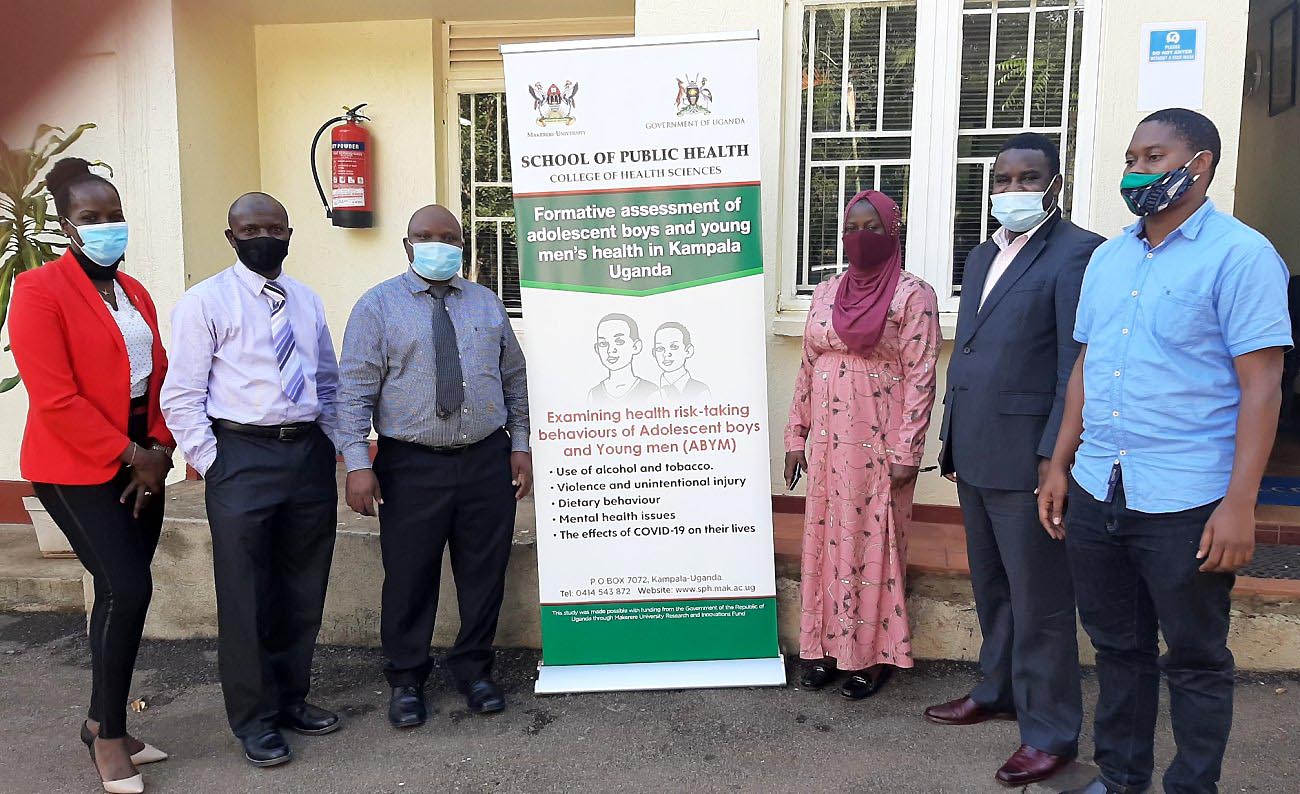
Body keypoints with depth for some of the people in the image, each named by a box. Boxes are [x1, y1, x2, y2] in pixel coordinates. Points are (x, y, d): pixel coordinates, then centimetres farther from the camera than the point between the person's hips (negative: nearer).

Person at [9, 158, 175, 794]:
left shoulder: (134, 292, 12)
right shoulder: (39, 291, -10)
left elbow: (158, 378, 11)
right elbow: (55, 400, -16)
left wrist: (159, 451, -3)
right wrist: (129, 455, -14)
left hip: (139, 463, 7)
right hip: (78, 469, -6)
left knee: (119, 593, 10)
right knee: (128, 588, -11)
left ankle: (103, 722, 25)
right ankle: (108, 733, 8)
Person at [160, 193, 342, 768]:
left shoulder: (307, 301, 13)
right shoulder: (206, 302, -3)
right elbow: (181, 398, -5)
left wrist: (338, 446, 10)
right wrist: (212, 466, -9)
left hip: (310, 455, 5)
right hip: (243, 455, -5)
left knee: (303, 590, 14)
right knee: (246, 596, 3)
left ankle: (291, 698, 32)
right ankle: (254, 719, 20)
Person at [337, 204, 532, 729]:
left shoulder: (487, 304, 11)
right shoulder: (378, 306, -1)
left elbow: (514, 380, 15)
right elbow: (355, 391, -6)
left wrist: (520, 445, 8)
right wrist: (357, 464, -14)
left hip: (487, 461, 3)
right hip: (412, 466, -3)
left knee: (485, 573, 11)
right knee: (409, 577, 6)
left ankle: (473, 668, 32)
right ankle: (406, 681, 26)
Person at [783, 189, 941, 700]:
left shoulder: (913, 294, -7)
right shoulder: (826, 293, 9)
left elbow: (920, 376, -10)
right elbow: (808, 369, 12)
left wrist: (907, 452, -14)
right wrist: (796, 438, 10)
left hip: (880, 442, -5)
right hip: (829, 438, 5)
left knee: (875, 540, 4)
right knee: (826, 537, 10)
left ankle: (875, 654, 18)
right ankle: (827, 644, 23)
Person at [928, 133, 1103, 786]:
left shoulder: (1077, 253, -10)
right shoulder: (981, 257, 16)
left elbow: (1078, 368, -15)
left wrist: (1054, 457, -18)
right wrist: (951, 440, 15)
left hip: (1027, 458, -8)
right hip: (974, 456, 8)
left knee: (1039, 599, 3)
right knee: (991, 587, 20)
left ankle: (1050, 731, 17)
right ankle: (998, 690, 37)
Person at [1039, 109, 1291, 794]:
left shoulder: (1240, 255, -7)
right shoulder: (1108, 257, 12)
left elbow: (1261, 385, -12)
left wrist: (1239, 505, -17)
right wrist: (1060, 466, 11)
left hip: (1185, 502, -6)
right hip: (1095, 491, 6)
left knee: (1195, 660, 10)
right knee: (1117, 647, 17)